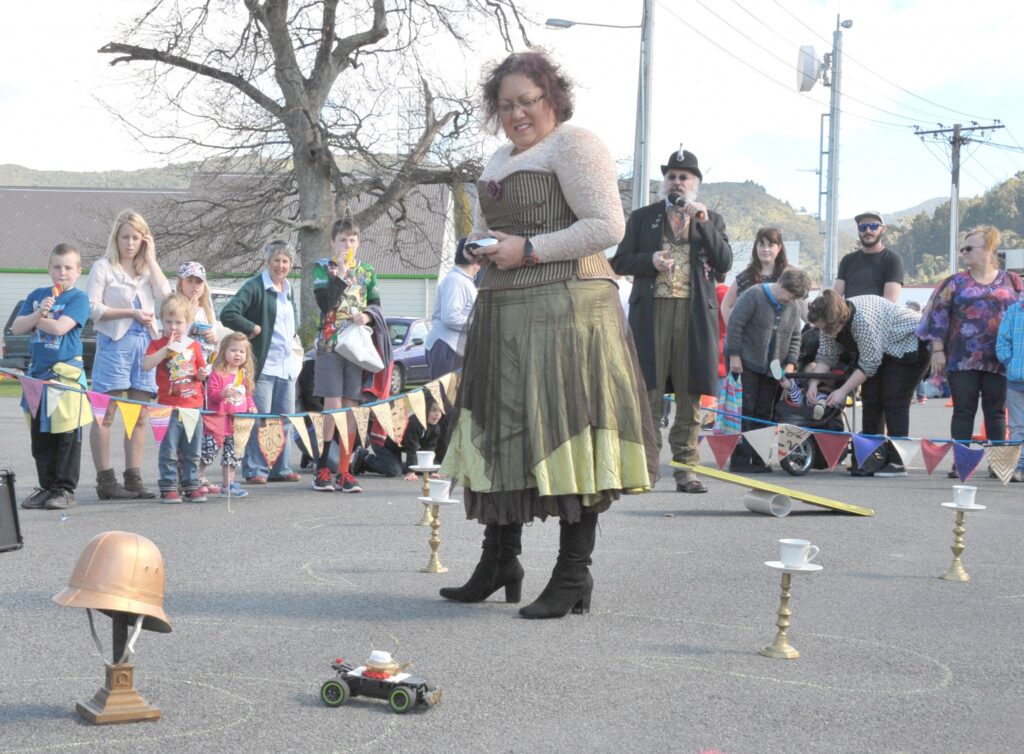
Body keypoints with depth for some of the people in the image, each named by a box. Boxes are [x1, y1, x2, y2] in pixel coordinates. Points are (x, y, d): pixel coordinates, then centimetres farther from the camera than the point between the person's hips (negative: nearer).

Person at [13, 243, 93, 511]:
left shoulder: (78, 298, -3)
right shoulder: (37, 295, 12)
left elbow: (60, 328, -16)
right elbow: (16, 328, 5)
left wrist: (35, 319, -2)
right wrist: (38, 314, -12)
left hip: (66, 373, -5)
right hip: (38, 373, 5)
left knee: (67, 436, -2)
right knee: (40, 437, 9)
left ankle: (65, 489, 4)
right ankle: (47, 486, 18)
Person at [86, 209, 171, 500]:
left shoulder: (148, 269, 16)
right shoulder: (103, 267, 2)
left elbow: (165, 294, -2)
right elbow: (92, 308, -6)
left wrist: (151, 258, 1)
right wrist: (131, 313, -11)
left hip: (146, 343, 5)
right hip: (115, 342, -5)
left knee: (139, 416, 6)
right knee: (106, 414, -4)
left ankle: (133, 478, 11)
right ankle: (105, 481, -4)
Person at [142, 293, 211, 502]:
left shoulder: (194, 345, 11)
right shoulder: (158, 345, 0)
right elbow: (146, 365, -16)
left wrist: (203, 374, -1)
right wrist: (168, 348, -20)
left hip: (193, 406, 4)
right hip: (169, 406, -4)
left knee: (192, 451, 9)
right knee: (169, 451, -4)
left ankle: (191, 486, 17)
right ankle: (168, 488, 2)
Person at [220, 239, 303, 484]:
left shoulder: (288, 289, 16)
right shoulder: (255, 286, -9)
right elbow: (228, 314, -20)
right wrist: (253, 329, -15)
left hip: (287, 364, 8)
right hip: (263, 364, -8)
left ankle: (280, 468, 17)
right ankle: (255, 470, -2)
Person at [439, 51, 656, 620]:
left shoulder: (575, 145, -5)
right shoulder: (501, 159, 22)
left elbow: (608, 227, -15)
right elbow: (486, 226, 32)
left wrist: (529, 249, -16)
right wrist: (477, 246, 7)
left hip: (565, 310, -9)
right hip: (505, 314, 9)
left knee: (563, 439, -8)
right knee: (503, 437, 10)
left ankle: (575, 576, -3)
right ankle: (499, 563, 20)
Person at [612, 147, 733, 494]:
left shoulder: (712, 220, 15)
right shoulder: (642, 218, 14)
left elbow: (724, 263, 2)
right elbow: (620, 262, 10)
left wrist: (703, 224, -7)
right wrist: (649, 261, -10)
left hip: (694, 312, 1)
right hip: (651, 310, -1)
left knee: (690, 394, 1)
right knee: (648, 391, -5)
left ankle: (686, 468, 5)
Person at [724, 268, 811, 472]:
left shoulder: (794, 306, 7)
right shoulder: (755, 295, -11)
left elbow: (794, 338, 14)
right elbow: (735, 324, -12)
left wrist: (790, 364, 0)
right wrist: (734, 356, -14)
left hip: (772, 370, 6)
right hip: (745, 363, -6)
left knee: (764, 413, 5)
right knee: (745, 411, -8)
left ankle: (758, 459, 10)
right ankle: (740, 460, -6)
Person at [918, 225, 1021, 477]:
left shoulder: (1010, 281, 8)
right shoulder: (955, 283, 7)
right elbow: (938, 316, 3)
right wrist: (937, 350, -4)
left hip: (999, 359, 0)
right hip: (962, 359, 0)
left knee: (996, 411, 5)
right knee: (963, 411, 1)